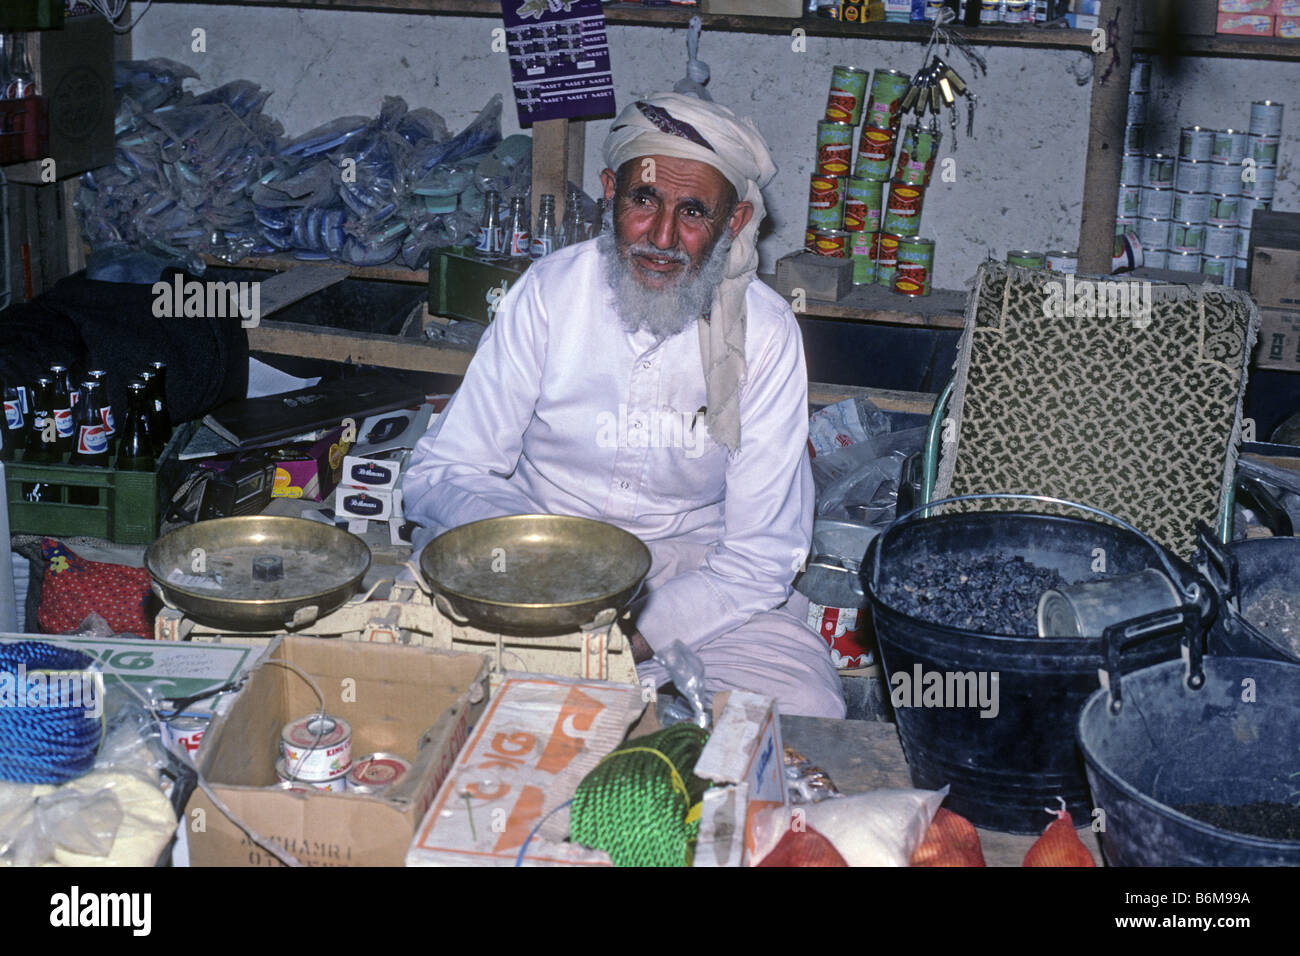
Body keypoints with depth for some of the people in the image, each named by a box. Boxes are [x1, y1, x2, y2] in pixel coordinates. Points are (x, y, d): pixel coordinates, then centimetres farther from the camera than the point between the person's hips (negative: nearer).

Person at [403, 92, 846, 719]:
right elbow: (440, 473, -7)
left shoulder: (764, 332, -11)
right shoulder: (550, 291, -9)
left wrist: (632, 637, -27)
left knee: (806, 711, -26)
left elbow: (762, 555, -12)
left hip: (697, 570, 1)